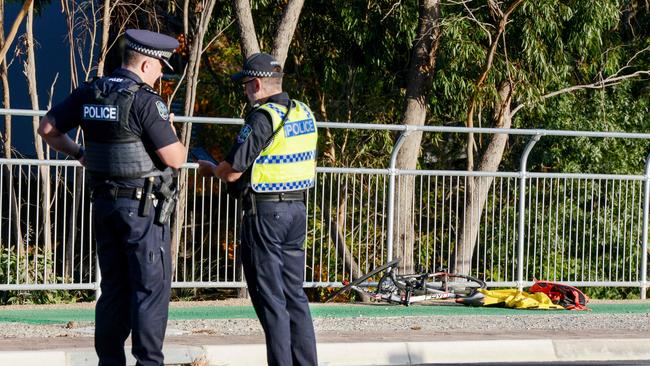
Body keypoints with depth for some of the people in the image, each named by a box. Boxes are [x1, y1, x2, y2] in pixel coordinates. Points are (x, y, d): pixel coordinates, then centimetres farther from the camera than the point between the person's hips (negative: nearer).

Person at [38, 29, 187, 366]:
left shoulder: (89, 93, 4)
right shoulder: (146, 101, -16)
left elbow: (47, 128, 11)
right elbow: (174, 159, -16)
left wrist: (77, 153, 23)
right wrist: (172, 134, 4)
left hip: (105, 202, 7)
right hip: (143, 206, -7)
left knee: (113, 285, 13)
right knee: (151, 287, -1)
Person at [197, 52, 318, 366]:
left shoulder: (262, 118, -16)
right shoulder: (304, 114, 8)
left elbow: (232, 172, -15)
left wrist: (211, 170, 6)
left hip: (265, 213, -8)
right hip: (297, 210, 8)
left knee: (270, 297, -2)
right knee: (294, 293, 13)